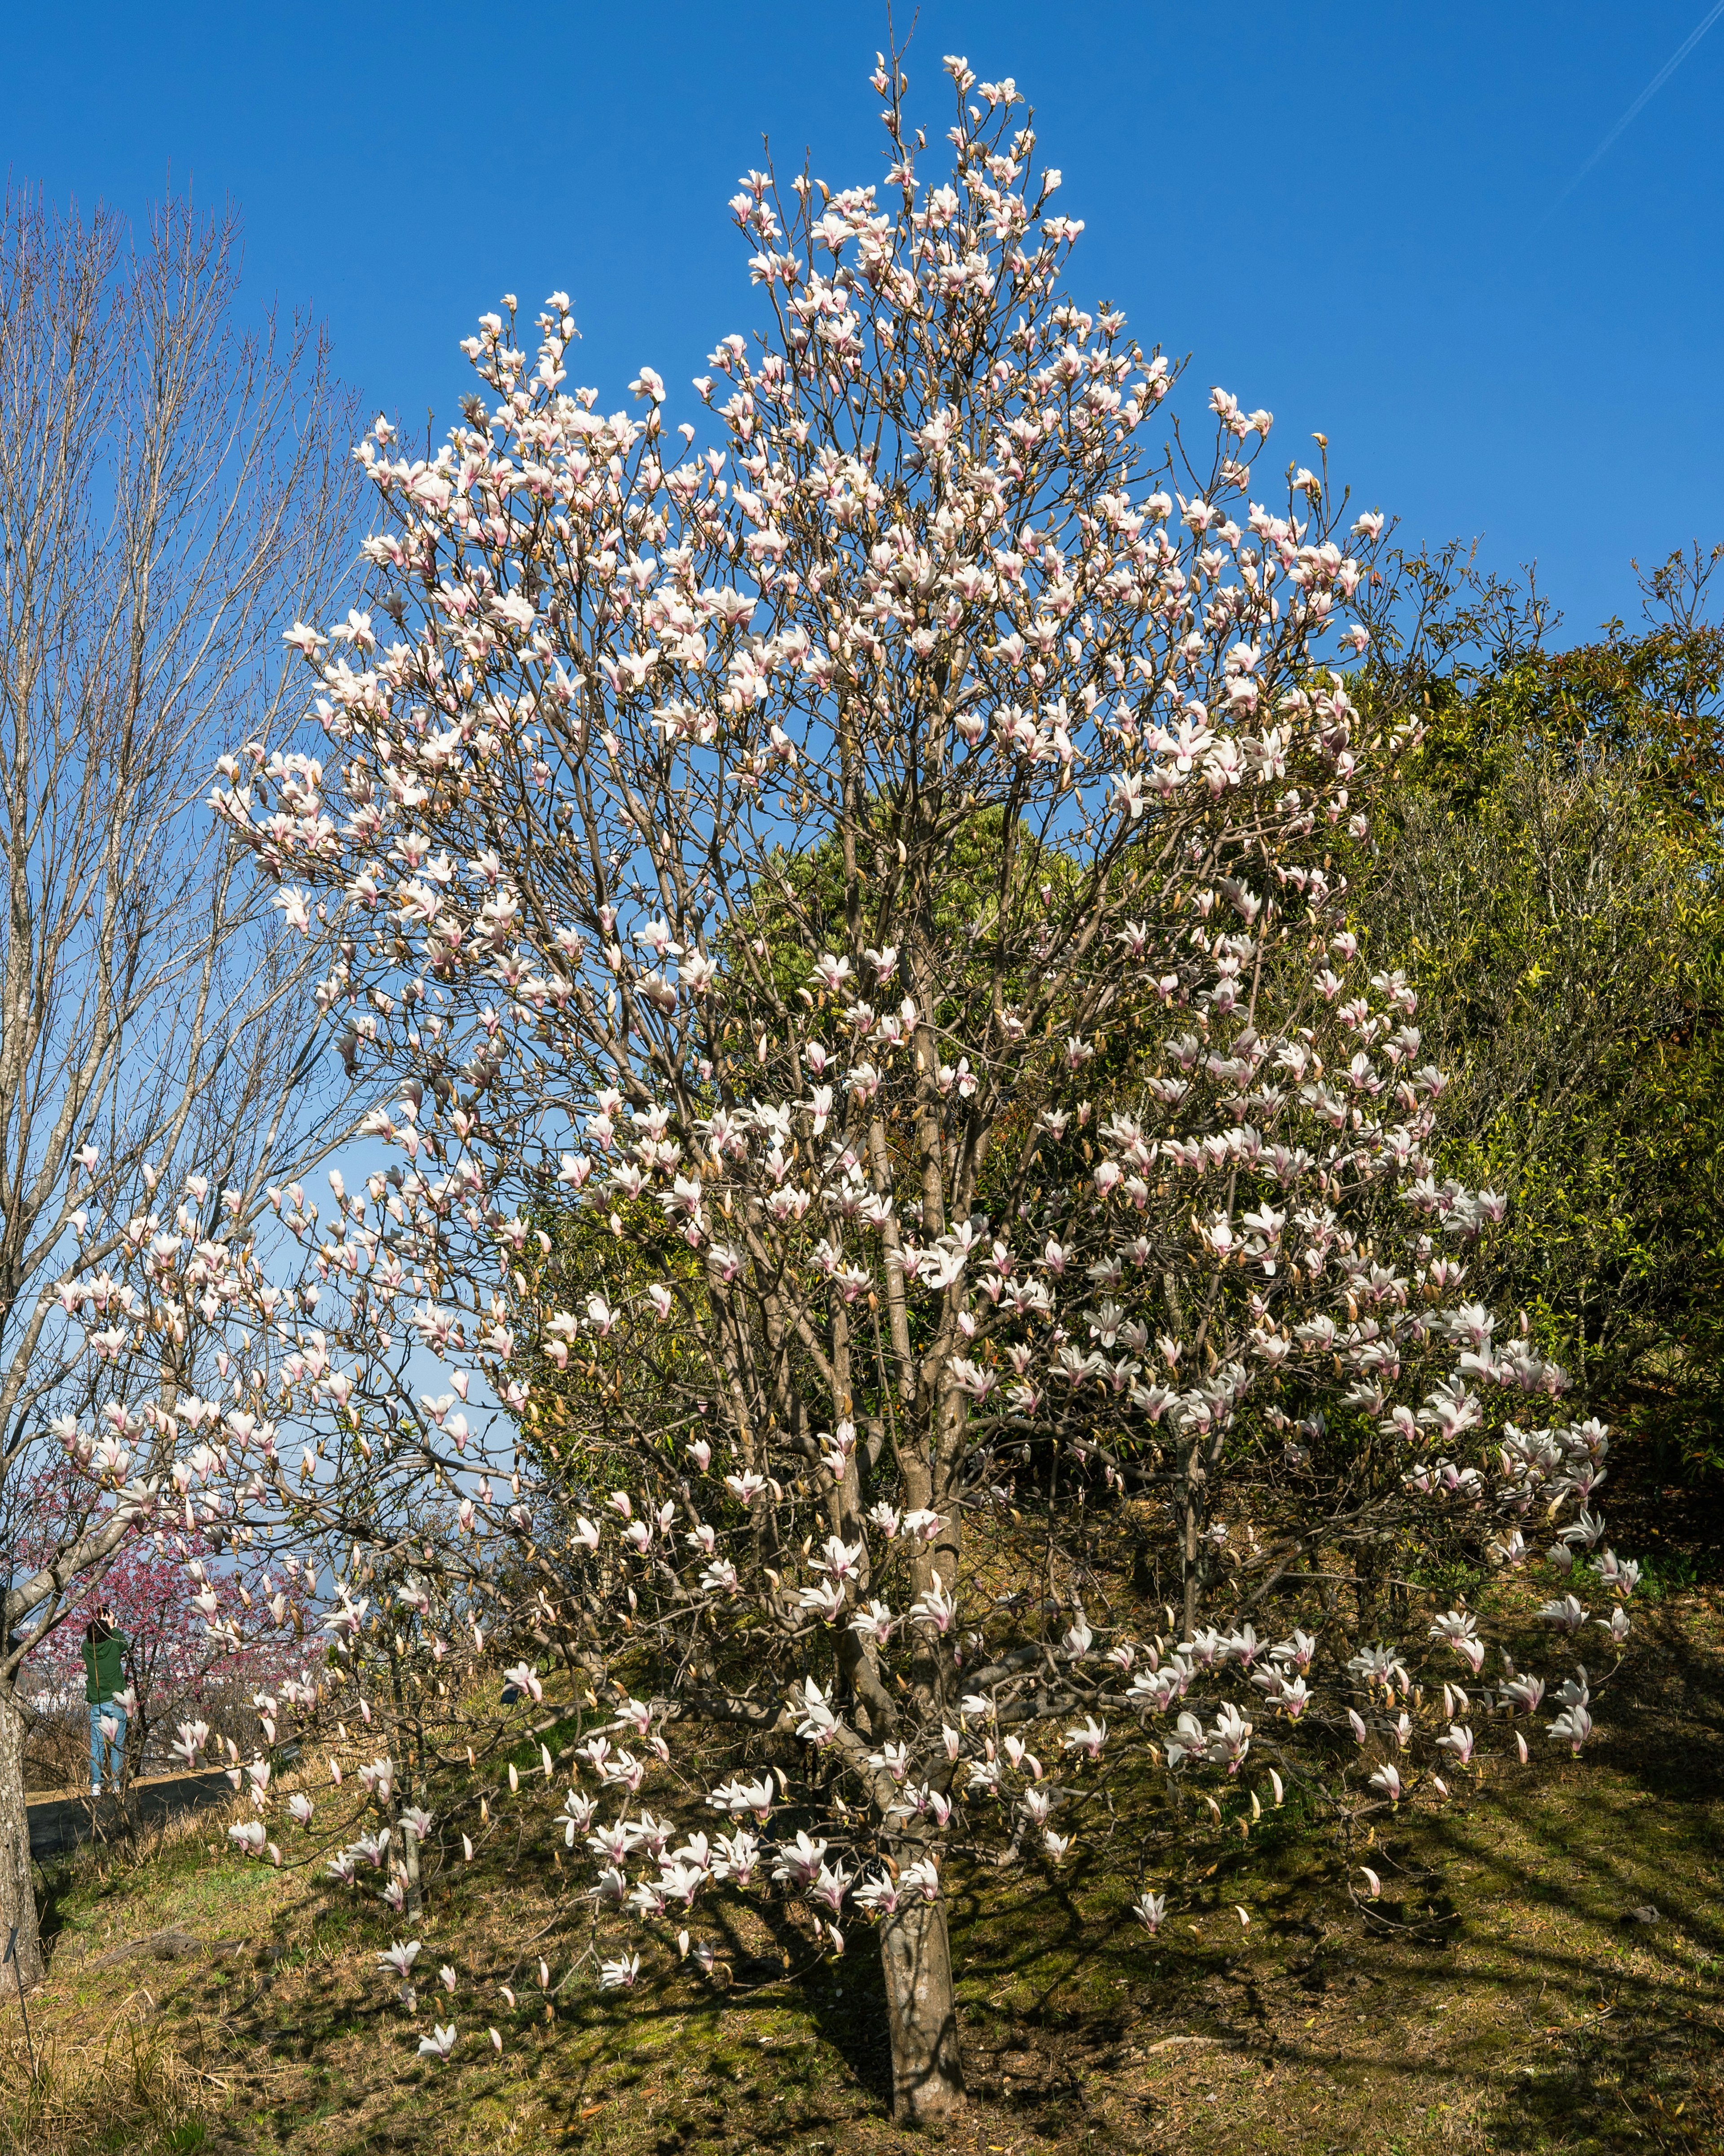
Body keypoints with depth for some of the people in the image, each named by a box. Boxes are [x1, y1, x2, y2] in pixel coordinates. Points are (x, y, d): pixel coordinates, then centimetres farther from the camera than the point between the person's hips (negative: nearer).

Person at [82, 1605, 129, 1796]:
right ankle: (115, 1784, 3)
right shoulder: (114, 1646, -8)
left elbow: (89, 1638, 22)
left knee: (96, 1746, 4)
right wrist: (112, 1625, 28)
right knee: (117, 1746, 5)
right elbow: (125, 1642, 17)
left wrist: (100, 1621, 31)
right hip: (117, 1703, -1)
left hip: (97, 1705, 1)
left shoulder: (87, 1649, -3)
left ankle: (95, 1785, -3)